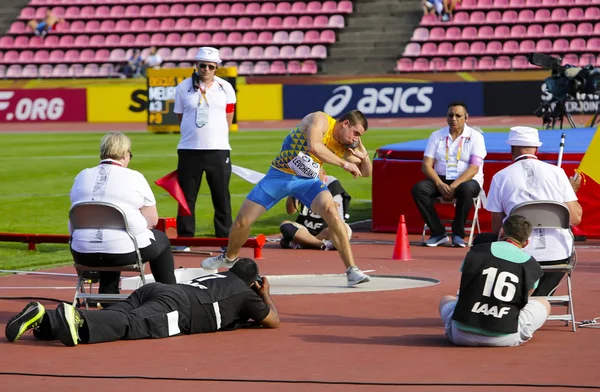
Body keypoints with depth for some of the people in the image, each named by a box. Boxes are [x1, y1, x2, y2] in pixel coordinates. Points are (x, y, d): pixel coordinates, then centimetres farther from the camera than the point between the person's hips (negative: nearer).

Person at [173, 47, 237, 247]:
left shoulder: (226, 88, 5)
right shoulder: (183, 87, 4)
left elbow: (228, 120, 10)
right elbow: (181, 118, 10)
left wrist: (215, 138, 5)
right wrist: (194, 136, 6)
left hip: (218, 150, 0)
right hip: (189, 150, 0)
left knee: (222, 197, 2)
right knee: (186, 197, 2)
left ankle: (224, 238, 8)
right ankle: (184, 239, 7)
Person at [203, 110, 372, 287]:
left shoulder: (345, 147, -3)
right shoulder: (320, 119, -18)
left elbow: (366, 172, 7)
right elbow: (314, 147, -37)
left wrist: (364, 155, -13)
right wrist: (344, 163, -33)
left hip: (307, 180, 2)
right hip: (279, 175, -2)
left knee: (331, 211, -28)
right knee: (242, 221, 1)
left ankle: (351, 269, -23)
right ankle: (230, 257, 34)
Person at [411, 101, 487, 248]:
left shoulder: (475, 137, -1)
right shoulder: (436, 136, 9)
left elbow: (474, 168, -12)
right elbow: (426, 165, 1)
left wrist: (454, 186, -26)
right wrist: (439, 184, -18)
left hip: (467, 180, -3)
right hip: (440, 179, 3)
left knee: (466, 190, -39)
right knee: (419, 188, -26)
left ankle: (458, 234, -24)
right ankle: (439, 233, -20)